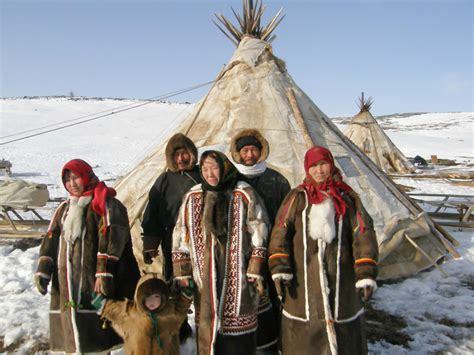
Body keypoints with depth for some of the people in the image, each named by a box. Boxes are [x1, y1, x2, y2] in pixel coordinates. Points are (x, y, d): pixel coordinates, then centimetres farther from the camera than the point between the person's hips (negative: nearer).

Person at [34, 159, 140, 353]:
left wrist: (104, 272, -23)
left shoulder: (104, 203, -5)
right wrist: (43, 270, 9)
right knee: (69, 315, 9)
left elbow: (110, 237, -15)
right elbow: (51, 239, 19)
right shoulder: (64, 208, 20)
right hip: (66, 281, 7)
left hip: (94, 279, -7)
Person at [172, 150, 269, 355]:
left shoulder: (244, 195, -6)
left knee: (239, 338, 6)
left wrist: (256, 273, -5)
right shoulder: (192, 198, 4)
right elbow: (181, 238, 9)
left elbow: (259, 238, -3)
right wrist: (182, 274, 7)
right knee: (206, 329, 12)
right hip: (205, 279, 3)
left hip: (238, 279, -2)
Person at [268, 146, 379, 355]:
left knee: (343, 332, 12)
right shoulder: (297, 197, 4)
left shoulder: (347, 197, 6)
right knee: (302, 334, 7)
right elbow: (280, 233, -2)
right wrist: (279, 268, -11)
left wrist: (366, 273, -6)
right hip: (303, 282, -1)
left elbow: (363, 235, 2)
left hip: (340, 279, 1)